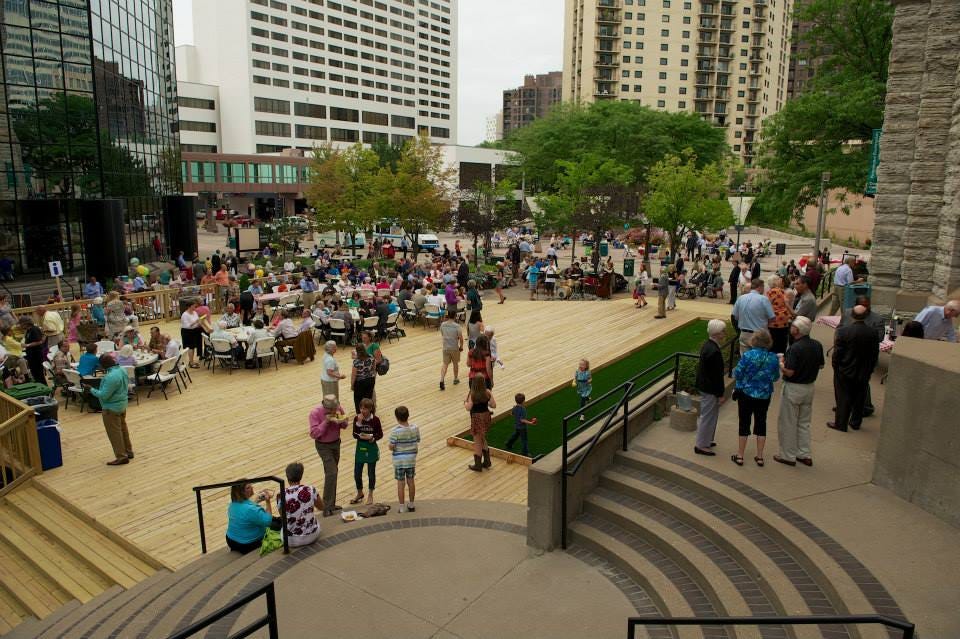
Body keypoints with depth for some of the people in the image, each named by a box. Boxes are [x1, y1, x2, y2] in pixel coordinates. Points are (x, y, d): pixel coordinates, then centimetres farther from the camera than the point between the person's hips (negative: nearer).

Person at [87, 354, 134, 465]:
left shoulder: (111, 377, -30)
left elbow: (104, 395, -26)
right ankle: (128, 451, 32)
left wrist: (91, 389, -13)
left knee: (114, 433, 2)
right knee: (123, 429, 21)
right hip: (122, 404, 9)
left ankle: (122, 456, 8)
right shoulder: (122, 370, -1)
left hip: (112, 408, -9)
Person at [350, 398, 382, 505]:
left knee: (371, 473, 9)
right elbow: (355, 435, -10)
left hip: (371, 449, -2)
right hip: (360, 448, 2)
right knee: (357, 473, 8)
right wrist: (358, 423, -22)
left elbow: (380, 434, -4)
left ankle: (370, 495, 27)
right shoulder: (357, 419, -7)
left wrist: (372, 437, -22)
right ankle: (360, 494, 31)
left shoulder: (375, 419, -11)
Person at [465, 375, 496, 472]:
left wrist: (465, 402, 1)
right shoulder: (487, 393, -6)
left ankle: (478, 465, 17)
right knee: (483, 439, 24)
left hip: (477, 418, -5)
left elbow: (468, 408, -20)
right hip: (486, 416, 5)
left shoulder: (472, 394, -18)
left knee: (477, 442, 7)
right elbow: (493, 405, -5)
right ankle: (486, 461, 29)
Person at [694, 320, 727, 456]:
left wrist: (721, 386, 21)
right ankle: (701, 446, 16)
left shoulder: (707, 345, 2)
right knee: (708, 417, 4)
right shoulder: (714, 351, -28)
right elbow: (716, 375, -24)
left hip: (704, 385, 10)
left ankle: (705, 440, 37)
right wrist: (720, 394, -15)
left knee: (707, 415, 23)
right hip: (710, 390, -10)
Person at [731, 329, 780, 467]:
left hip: (746, 394, -2)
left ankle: (740, 456, 17)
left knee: (744, 424, 9)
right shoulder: (773, 358, -9)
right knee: (761, 424, 14)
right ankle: (759, 457, 21)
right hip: (764, 396, 2)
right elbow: (775, 377, 2)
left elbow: (737, 375, -14)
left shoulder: (747, 356, -19)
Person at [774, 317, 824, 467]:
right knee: (804, 423, 20)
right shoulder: (817, 345, -2)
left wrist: (781, 364, -7)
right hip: (809, 387, 7)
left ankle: (788, 456, 16)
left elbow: (789, 372, -25)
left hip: (793, 388, -7)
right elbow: (821, 365, 9)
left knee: (787, 423, 7)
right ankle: (805, 455, 25)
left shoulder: (795, 348, -25)